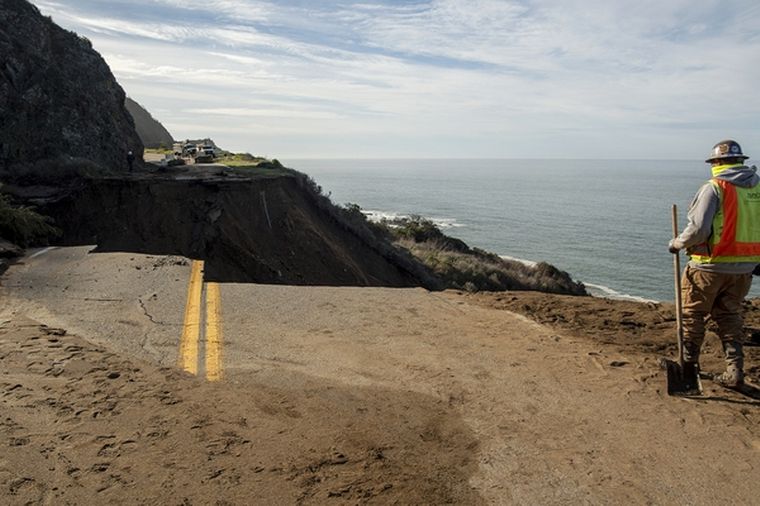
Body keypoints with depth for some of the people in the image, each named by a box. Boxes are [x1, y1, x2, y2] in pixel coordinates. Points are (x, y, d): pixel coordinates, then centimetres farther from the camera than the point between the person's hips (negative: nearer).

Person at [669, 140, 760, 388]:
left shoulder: (714, 188, -14)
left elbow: (699, 229, -20)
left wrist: (678, 243, -4)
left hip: (710, 265, -5)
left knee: (693, 314, 12)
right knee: (729, 315, 17)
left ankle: (689, 363, 24)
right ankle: (734, 370, 13)